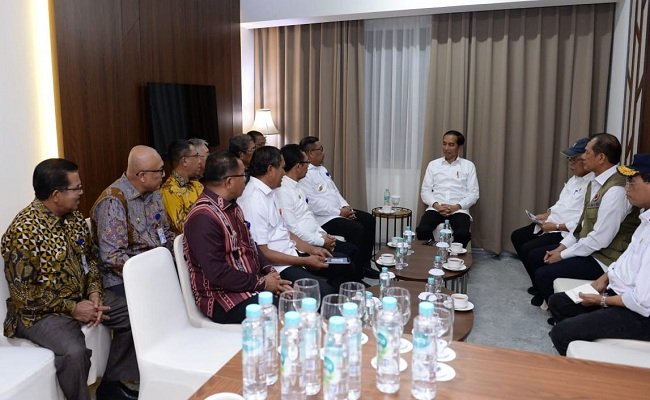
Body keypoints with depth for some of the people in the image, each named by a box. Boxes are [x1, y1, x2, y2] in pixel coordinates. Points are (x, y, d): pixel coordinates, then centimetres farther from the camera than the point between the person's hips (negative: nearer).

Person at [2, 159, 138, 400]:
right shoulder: (22, 233, -23)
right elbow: (24, 294, -21)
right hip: (40, 311, -8)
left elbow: (90, 258, 10)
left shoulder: (74, 217, 0)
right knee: (73, 352, -32)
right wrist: (72, 308, -20)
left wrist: (94, 292, -7)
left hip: (82, 296, 8)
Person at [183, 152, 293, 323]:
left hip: (253, 284, 9)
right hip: (222, 299, -9)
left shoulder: (232, 206, 10)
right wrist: (261, 283, -17)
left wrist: (270, 272, 1)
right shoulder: (203, 217, -21)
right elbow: (216, 272, -24)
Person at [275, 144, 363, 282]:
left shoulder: (295, 186, 12)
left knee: (353, 250, 9)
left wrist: (324, 234, 6)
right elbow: (291, 229, -23)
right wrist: (321, 242, -14)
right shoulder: (282, 191, -20)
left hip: (316, 238, 10)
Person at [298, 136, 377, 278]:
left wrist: (345, 207, 0)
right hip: (323, 219, -10)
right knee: (356, 228, -24)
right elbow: (313, 204, -23)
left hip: (338, 211, 10)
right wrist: (339, 212, -18)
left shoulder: (322, 168, 15)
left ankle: (365, 265, 9)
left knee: (369, 219, 3)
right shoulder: (303, 175, -17)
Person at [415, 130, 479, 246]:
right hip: (435, 208, 1)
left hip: (459, 210, -1)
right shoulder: (433, 164, 14)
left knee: (463, 234, -32)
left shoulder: (468, 166, 10)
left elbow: (473, 193, 5)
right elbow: (425, 191, 8)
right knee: (422, 230, -30)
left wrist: (457, 206, -12)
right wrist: (436, 205, -11)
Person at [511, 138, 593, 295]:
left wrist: (556, 226, -21)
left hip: (567, 232, -11)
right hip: (551, 223, 11)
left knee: (527, 249, -19)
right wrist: (547, 214, 4)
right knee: (517, 236, 11)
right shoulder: (575, 179, 11)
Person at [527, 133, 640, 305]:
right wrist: (562, 247, 2)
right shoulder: (596, 182, 4)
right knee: (535, 256, 10)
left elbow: (600, 239, -26)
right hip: (585, 247, 9)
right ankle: (547, 296, 28)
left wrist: (563, 255, -16)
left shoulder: (616, 190, -26)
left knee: (544, 274, -17)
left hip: (604, 259, -9)